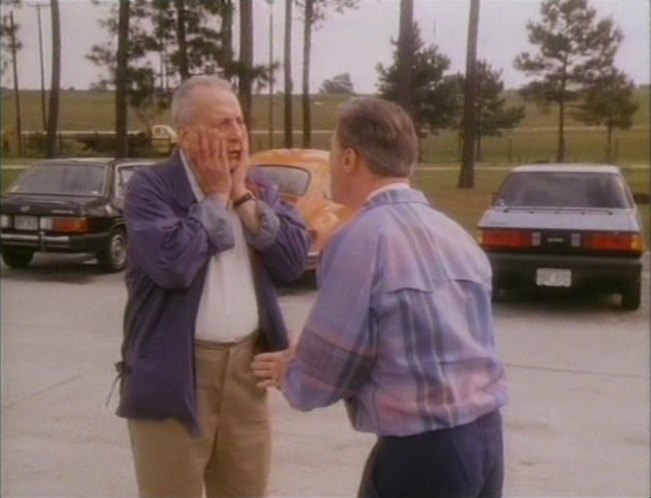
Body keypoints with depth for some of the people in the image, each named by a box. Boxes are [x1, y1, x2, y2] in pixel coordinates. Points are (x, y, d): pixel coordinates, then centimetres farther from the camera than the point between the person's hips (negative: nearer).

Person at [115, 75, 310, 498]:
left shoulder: (260, 186, 9)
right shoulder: (150, 187, -8)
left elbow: (295, 260, -3)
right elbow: (173, 264, -24)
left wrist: (242, 197, -8)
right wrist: (215, 197, -12)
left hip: (246, 365, 5)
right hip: (175, 373, -5)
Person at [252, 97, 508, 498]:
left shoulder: (361, 239, -14)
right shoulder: (453, 233, 8)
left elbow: (324, 374, -10)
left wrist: (289, 375, 12)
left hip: (422, 449, -7)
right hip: (486, 432, 8)